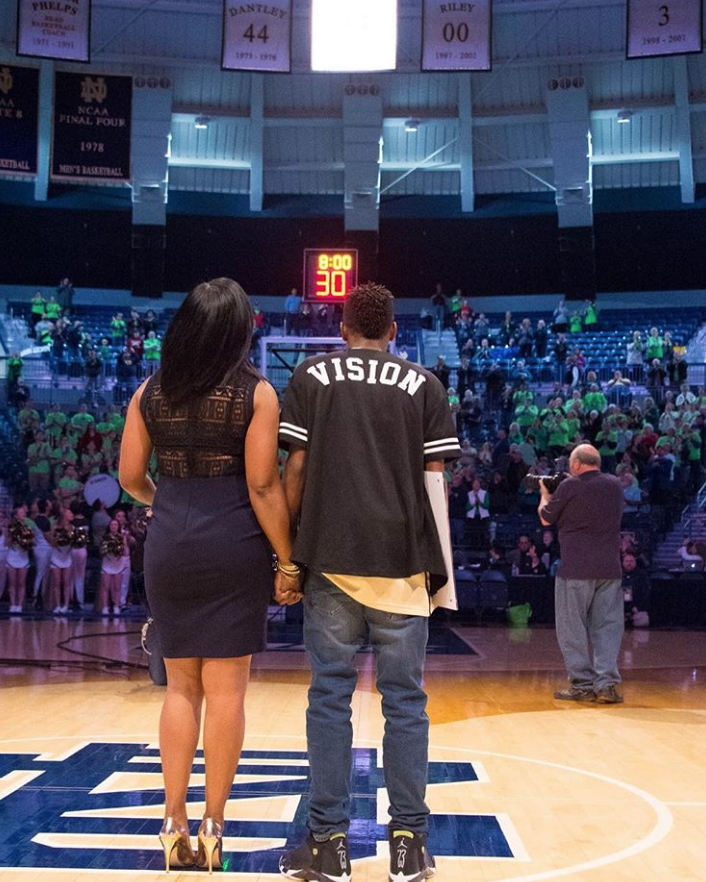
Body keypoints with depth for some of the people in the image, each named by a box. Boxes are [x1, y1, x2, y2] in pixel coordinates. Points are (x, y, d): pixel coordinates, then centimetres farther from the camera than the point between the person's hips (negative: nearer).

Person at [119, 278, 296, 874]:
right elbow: (262, 486, -11)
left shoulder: (150, 393, 5)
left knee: (181, 685, 14)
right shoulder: (255, 393, -6)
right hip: (233, 550, -3)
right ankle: (213, 828, 11)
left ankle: (175, 824, 16)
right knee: (225, 688, 4)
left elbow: (131, 477, 8)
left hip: (168, 549, 4)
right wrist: (288, 563, -6)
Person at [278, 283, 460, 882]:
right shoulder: (423, 384, 7)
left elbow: (296, 467, 1)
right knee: (405, 700, 7)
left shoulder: (312, 376, 7)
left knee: (330, 697, 5)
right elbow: (433, 478, 3)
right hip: (403, 561, 0)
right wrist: (438, 563, 9)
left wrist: (292, 545, 9)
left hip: (330, 558, 0)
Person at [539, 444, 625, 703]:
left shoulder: (569, 487, -9)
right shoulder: (614, 484, 7)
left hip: (576, 569, -5)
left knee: (573, 628, 5)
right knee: (607, 626, 8)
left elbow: (546, 519, 4)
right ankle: (606, 684, 1)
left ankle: (583, 685, 6)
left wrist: (545, 494, 22)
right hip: (610, 568, 5)